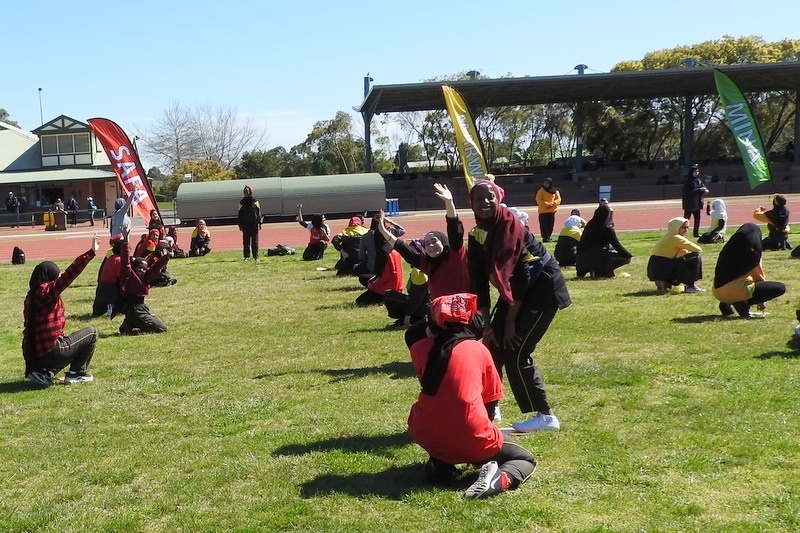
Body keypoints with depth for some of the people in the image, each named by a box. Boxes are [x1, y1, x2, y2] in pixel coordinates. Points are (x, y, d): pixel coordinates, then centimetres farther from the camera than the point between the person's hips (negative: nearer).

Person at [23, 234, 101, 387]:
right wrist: (91, 253, -26)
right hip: (51, 353, -8)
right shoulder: (47, 292, -14)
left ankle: (44, 372, 15)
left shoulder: (32, 296, 10)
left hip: (36, 356, 8)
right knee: (91, 332, 8)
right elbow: (69, 274, -24)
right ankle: (76, 374, 11)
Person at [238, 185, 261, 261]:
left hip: (254, 223, -1)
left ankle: (255, 256, 5)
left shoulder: (255, 201, 5)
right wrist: (240, 224, 3)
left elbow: (259, 212, 5)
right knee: (246, 240, 1)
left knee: (255, 240, 0)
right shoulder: (242, 202, 8)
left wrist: (259, 223, -2)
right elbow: (240, 214, 9)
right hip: (245, 224, 1)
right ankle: (246, 256, 5)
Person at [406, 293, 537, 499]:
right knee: (526, 459, 22)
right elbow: (490, 402, 13)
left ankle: (440, 465, 13)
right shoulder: (479, 350, 5)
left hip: (427, 436, 2)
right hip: (471, 440, -2)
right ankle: (499, 479, -11)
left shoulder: (419, 349, 7)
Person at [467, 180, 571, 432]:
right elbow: (479, 282, 0)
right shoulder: (477, 235, -1)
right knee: (494, 346, 6)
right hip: (516, 290, 7)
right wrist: (484, 325, -4)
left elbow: (519, 275, -24)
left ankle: (546, 416, 0)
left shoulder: (510, 226, -22)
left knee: (515, 351, -10)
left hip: (542, 287, -7)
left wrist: (510, 321, -20)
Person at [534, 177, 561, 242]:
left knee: (551, 225, 6)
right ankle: (545, 238, -4)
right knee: (544, 225, -8)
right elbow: (538, 200, -8)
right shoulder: (541, 191, -2)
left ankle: (548, 237, 17)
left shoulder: (555, 191, 7)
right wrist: (547, 204, -17)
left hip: (552, 211, 3)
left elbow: (558, 199, 4)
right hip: (543, 211, -3)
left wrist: (552, 203, -14)